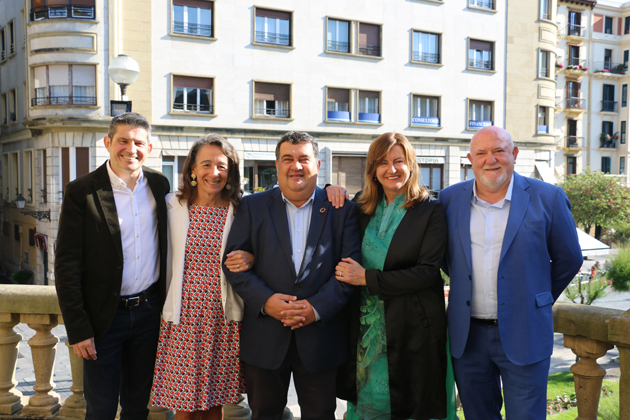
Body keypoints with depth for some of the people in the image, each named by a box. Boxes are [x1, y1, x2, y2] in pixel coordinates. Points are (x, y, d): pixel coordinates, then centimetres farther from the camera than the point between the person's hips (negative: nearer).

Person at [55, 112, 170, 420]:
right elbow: (66, 265, -10)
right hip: (104, 315, -3)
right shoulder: (81, 191, -10)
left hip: (150, 311, 3)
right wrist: (77, 328, -12)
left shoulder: (159, 184, 2)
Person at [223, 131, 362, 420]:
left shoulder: (342, 210, 3)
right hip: (264, 338, 1)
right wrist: (265, 300, -15)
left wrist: (317, 307, -15)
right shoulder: (253, 206, 5)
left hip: (321, 338, 0)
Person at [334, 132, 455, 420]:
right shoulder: (363, 208, 7)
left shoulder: (430, 210, -7)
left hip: (414, 327, -4)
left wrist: (367, 277, -16)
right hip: (367, 324, 4)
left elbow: (427, 272, -14)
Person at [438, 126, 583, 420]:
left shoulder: (547, 198, -5)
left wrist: (539, 299, 10)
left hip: (523, 337, -2)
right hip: (466, 337, 3)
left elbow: (569, 259, 5)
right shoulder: (450, 198, 2)